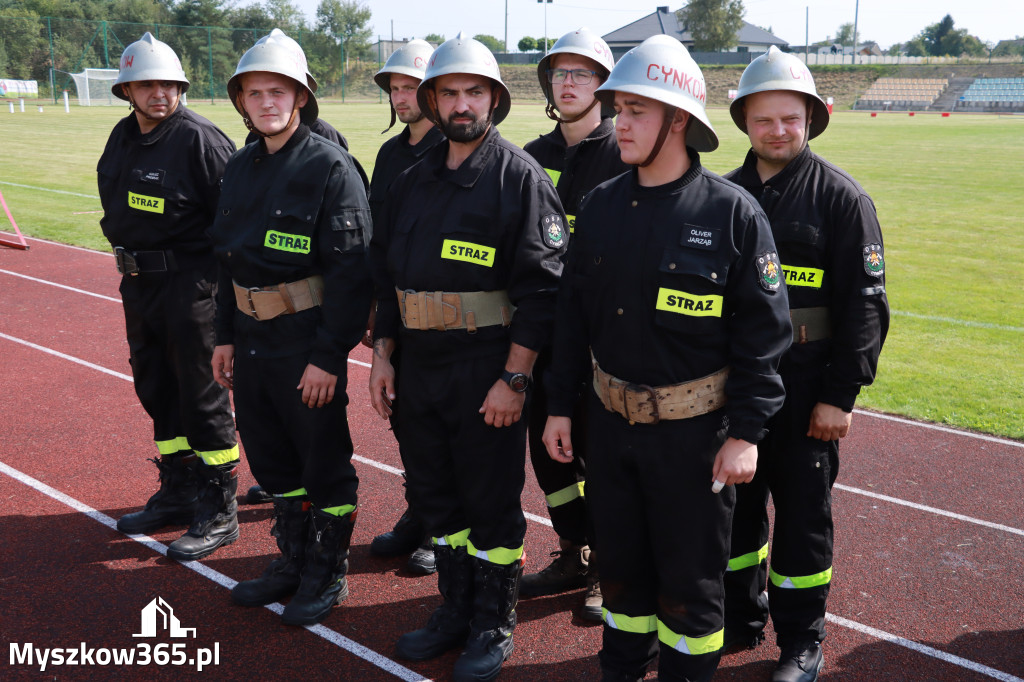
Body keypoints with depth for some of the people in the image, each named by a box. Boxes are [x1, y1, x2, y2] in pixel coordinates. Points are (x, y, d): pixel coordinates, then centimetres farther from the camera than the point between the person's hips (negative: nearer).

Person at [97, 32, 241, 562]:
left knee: (201, 397, -1)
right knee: (157, 391, 17)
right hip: (138, 282, 8)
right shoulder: (122, 138, 10)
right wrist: (127, 250, 18)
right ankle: (177, 494, 33)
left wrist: (219, 275, -17)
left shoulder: (199, 138, -14)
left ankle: (218, 512, 11)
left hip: (189, 284, -8)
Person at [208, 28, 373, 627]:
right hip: (251, 338, 8)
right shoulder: (242, 168, 10)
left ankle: (329, 572, 24)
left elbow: (351, 269, -17)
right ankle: (294, 560, 36)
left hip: (306, 341, -7)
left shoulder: (331, 166, -13)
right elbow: (230, 257, 17)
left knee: (324, 462, 6)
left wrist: (329, 355, -20)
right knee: (271, 457, 18)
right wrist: (225, 335, 14)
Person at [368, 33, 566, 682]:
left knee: (491, 500, 5)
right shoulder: (412, 182, 12)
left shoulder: (520, 177, -8)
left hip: (488, 372, -6)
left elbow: (541, 287, -14)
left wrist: (514, 379, -18)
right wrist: (382, 355, 10)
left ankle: (494, 627, 23)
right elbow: (386, 272, 16)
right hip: (419, 366, 7)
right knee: (436, 493, 16)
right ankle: (457, 610, 34)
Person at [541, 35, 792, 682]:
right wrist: (560, 405, 8)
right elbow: (573, 313, 8)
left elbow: (764, 330, -10)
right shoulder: (602, 205, 2)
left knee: (690, 574, 10)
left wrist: (747, 432, -12)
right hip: (610, 419, 5)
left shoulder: (732, 211, -12)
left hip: (693, 429, -4)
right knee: (621, 560, 19)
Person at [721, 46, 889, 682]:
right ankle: (741, 617, 33)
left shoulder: (841, 196, -5)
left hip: (806, 390, -4)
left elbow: (865, 303, -8)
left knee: (802, 513, 7)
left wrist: (841, 394, -13)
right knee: (734, 502, 14)